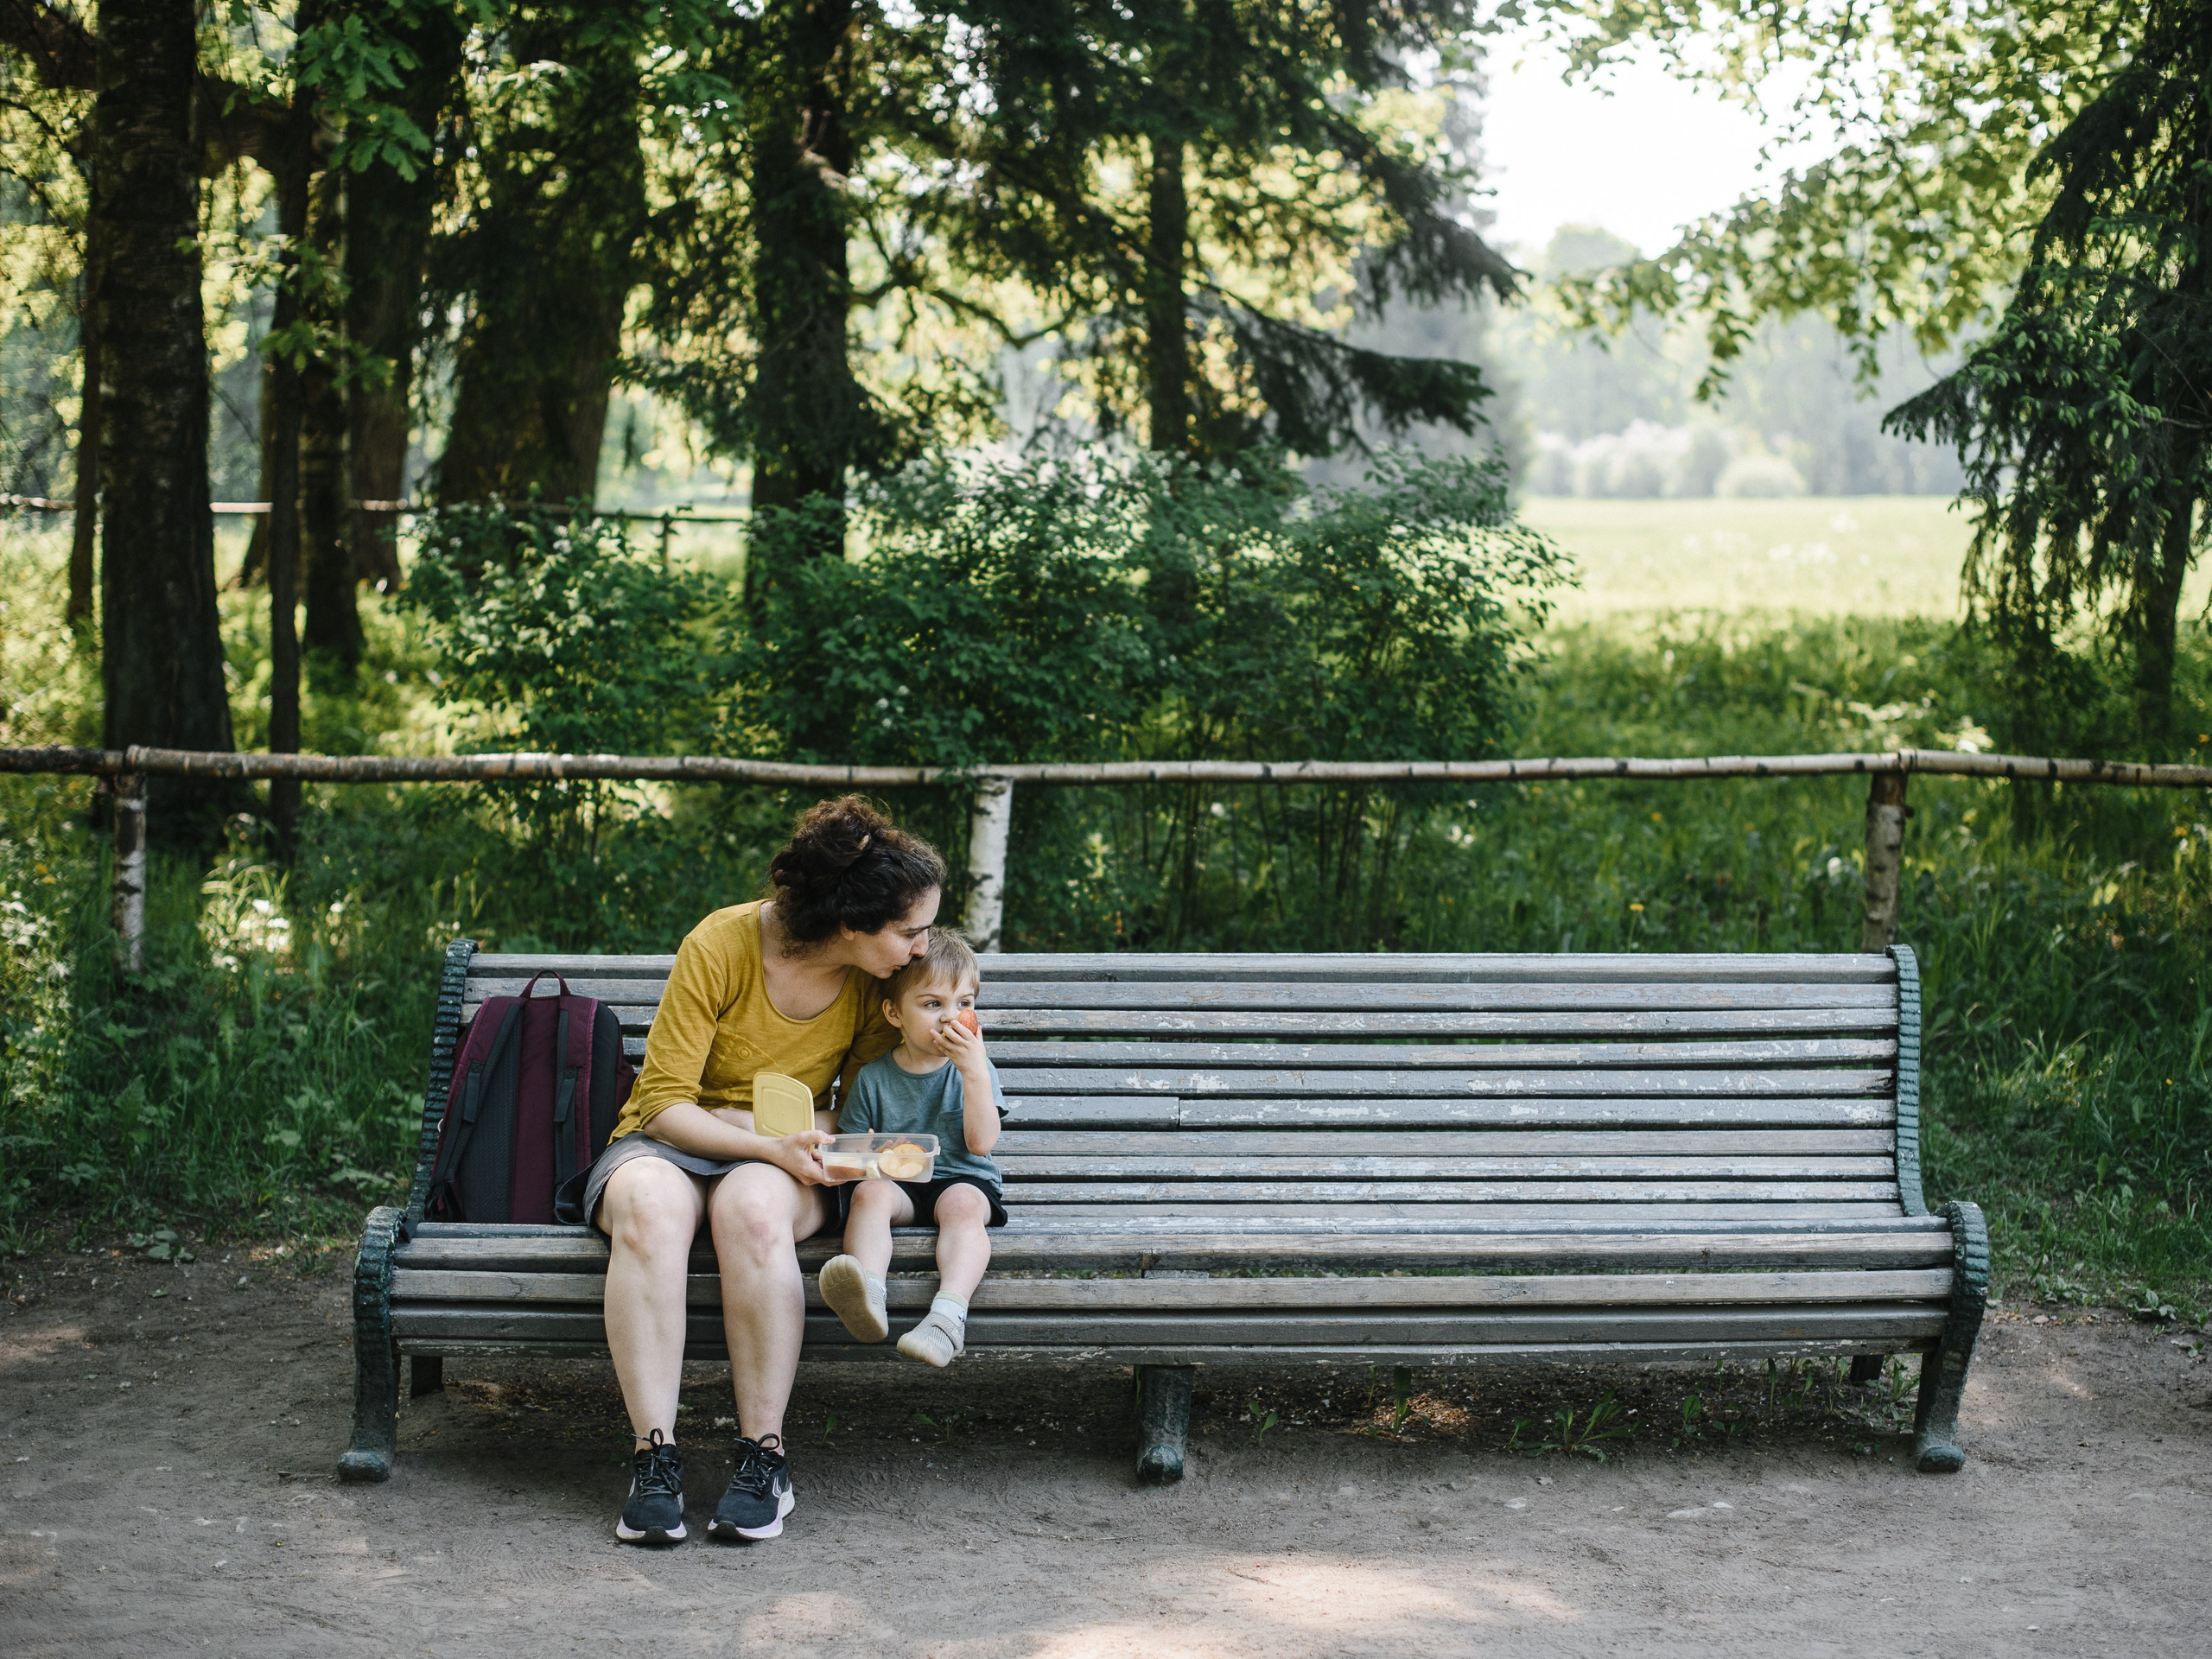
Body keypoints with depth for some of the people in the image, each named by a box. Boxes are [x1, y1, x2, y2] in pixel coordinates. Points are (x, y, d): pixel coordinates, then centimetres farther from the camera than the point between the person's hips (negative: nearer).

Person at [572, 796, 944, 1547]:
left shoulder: (879, 980, -4)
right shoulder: (720, 947, -17)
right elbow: (664, 1102, -14)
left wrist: (816, 1132, -13)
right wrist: (772, 1144, -27)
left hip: (781, 1164, 2)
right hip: (669, 1144, -2)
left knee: (754, 1208, -38)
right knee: (650, 1207, -40)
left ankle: (763, 1458, -33)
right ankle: (654, 1459, -38)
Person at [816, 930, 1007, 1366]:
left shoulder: (974, 1069, 4)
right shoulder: (873, 1077, 5)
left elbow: (982, 1143, -10)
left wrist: (975, 1071, -18)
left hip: (960, 1179, -1)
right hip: (895, 1181, 1)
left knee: (963, 1205, -34)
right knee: (868, 1194, -32)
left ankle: (949, 1314, -57)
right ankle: (868, 1300, -57)